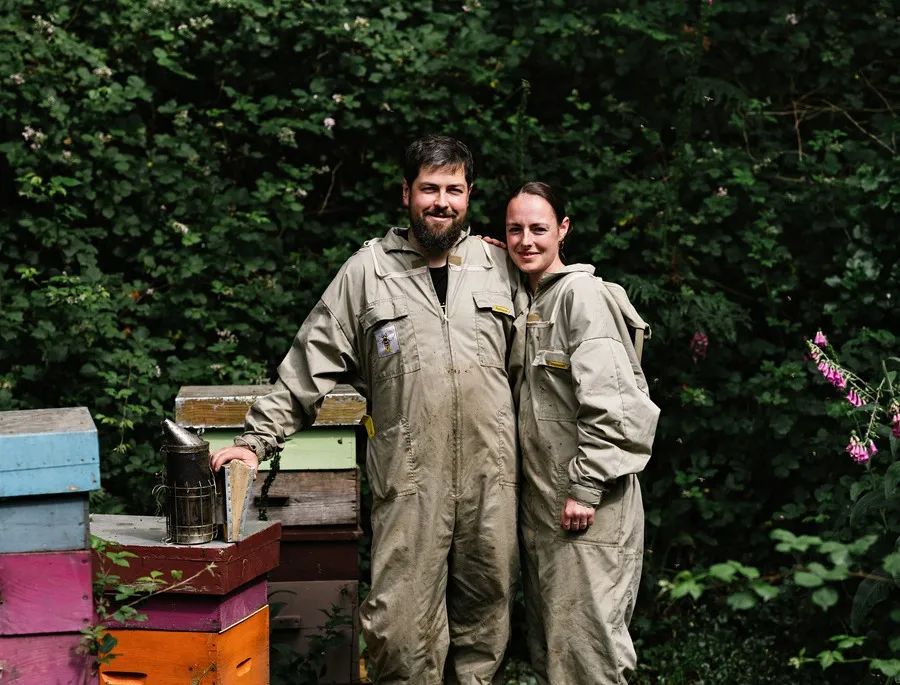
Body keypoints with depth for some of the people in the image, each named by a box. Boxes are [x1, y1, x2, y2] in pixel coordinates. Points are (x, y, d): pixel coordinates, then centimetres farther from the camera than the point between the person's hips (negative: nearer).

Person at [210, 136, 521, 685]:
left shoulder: (499, 265, 10)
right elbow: (311, 365, 5)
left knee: (486, 618, 9)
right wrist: (258, 439, 1)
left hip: (493, 477, 2)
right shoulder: (370, 270, 4)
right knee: (403, 628, -4)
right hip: (409, 480, -2)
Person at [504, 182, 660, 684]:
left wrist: (585, 488, -20)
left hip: (589, 510, -9)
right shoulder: (527, 303, 16)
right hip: (542, 505, 9)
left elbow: (608, 400, -19)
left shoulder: (583, 294, -11)